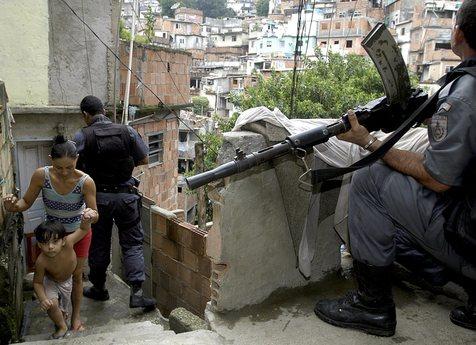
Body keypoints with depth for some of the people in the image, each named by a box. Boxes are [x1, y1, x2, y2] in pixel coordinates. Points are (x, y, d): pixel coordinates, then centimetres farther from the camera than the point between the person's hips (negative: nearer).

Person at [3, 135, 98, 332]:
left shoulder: (85, 182, -31)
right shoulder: (41, 175, -25)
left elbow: (95, 215, -25)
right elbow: (27, 202, -12)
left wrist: (92, 215, -48)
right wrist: (14, 206, -34)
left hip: (78, 233, -2)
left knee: (76, 275, 12)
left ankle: (76, 316, 31)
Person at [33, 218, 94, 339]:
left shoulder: (68, 242, -41)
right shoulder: (41, 261, -39)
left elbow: (83, 230, -35)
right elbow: (37, 282, -24)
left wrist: (87, 220, -58)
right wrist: (42, 298, -39)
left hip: (67, 280, 2)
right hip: (50, 282, -2)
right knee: (51, 304, -23)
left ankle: (62, 315, 58)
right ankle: (62, 327, 7)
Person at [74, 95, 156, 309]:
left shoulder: (82, 136, -9)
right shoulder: (127, 131, -5)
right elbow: (144, 160, 2)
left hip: (98, 197, 0)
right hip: (125, 195, 0)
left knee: (98, 244, 16)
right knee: (132, 244, 8)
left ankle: (99, 288, 32)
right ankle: (137, 293, 3)